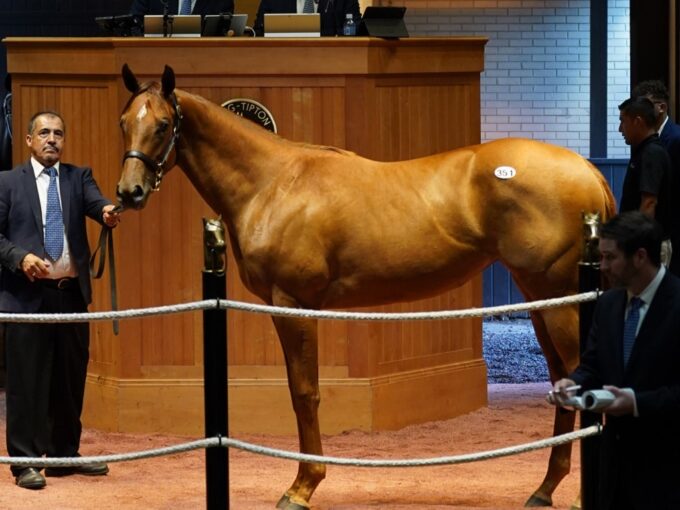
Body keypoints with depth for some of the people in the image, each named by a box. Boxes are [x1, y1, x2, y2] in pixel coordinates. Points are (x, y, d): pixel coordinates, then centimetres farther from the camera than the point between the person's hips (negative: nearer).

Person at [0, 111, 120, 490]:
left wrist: (107, 212, -33)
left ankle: (64, 454, 21)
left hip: (72, 292, 3)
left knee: (71, 377, 10)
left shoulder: (78, 177, 10)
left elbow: (95, 203, -9)